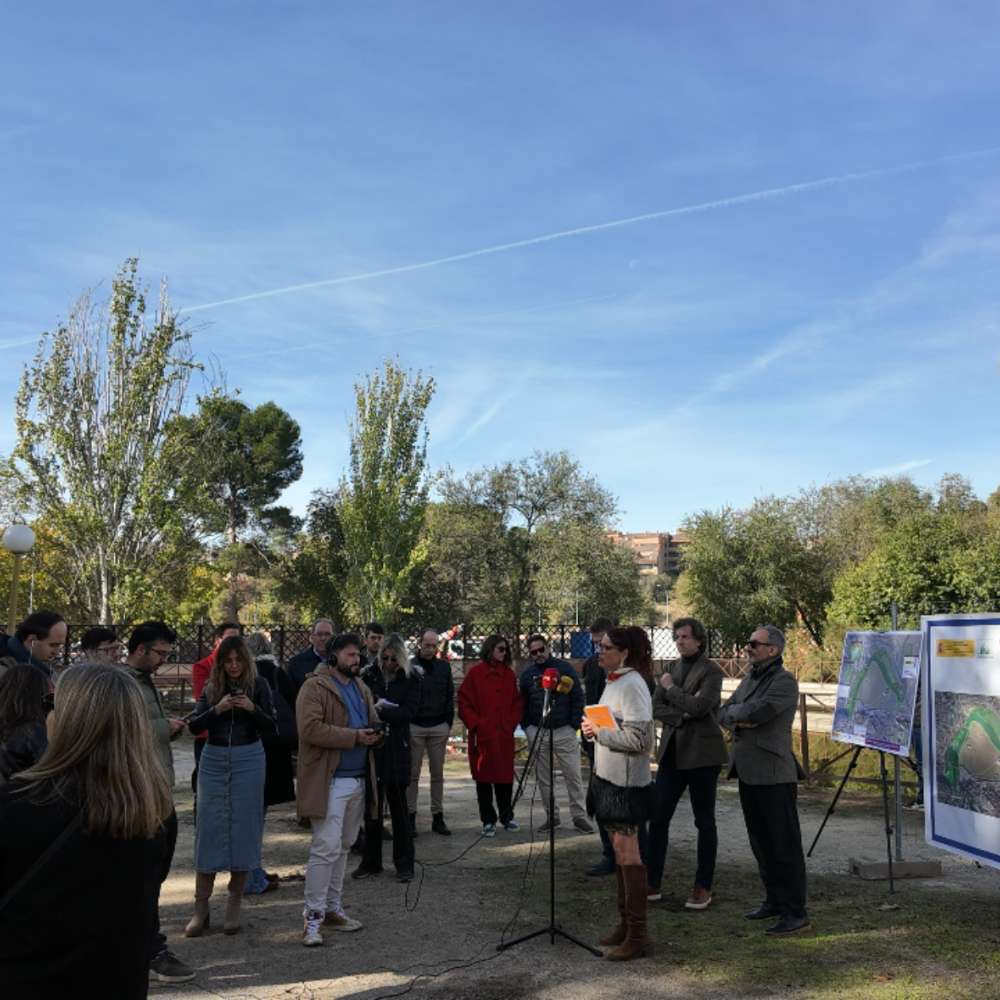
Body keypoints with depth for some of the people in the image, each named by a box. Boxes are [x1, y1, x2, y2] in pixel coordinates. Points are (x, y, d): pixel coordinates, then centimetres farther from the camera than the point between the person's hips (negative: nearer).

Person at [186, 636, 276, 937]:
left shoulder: (258, 685, -1)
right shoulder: (211, 687, 4)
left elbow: (272, 729, -3)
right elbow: (194, 727, -1)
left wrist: (253, 709, -19)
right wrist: (217, 709, -17)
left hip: (248, 760, -1)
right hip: (214, 760, 2)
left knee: (243, 829, 3)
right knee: (208, 830, 2)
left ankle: (234, 906, 15)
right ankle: (201, 908, 9)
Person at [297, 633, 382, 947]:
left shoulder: (361, 689, 17)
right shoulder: (315, 687, -9)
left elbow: (374, 723, 24)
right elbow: (310, 729, -21)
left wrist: (375, 734, -2)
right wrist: (354, 737, -20)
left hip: (358, 779, 8)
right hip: (329, 780, -8)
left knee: (343, 847, 15)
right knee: (326, 848, -9)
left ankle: (332, 908, 25)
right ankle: (313, 915, 0)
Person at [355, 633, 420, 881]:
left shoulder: (410, 679, -1)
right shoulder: (368, 675, 4)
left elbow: (408, 711, -10)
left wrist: (379, 711, -19)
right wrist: (378, 709, -16)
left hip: (396, 750, -2)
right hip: (370, 747, 2)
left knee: (398, 805, 3)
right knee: (372, 805, 9)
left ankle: (404, 863, 14)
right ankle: (371, 861, 22)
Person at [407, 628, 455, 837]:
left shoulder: (444, 667, 7)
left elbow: (450, 696, 10)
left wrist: (449, 724, 4)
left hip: (439, 727, 3)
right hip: (415, 727, -3)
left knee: (437, 774, 7)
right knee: (413, 773, 3)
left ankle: (438, 817, 14)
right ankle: (410, 816, 9)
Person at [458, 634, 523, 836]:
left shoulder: (509, 674, 11)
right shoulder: (475, 672, -2)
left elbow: (517, 702, 16)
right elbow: (464, 703, -3)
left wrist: (512, 723, 3)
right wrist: (476, 725, -9)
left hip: (505, 735, 3)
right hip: (483, 735, -3)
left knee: (505, 776, 8)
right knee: (484, 778, 3)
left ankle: (506, 816, 24)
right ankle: (488, 821, 13)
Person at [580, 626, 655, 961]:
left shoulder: (632, 685, -18)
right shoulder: (614, 681, 12)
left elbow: (638, 738, -23)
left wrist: (598, 732, -17)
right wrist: (594, 729, 5)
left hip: (626, 782, -9)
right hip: (608, 777, 10)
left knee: (627, 854, -4)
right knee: (620, 852, 15)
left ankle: (637, 935, 4)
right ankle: (625, 923, 26)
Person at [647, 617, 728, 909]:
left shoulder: (711, 670, -8)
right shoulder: (672, 667, 10)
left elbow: (698, 706, -21)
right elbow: (656, 708, 3)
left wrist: (670, 688, -8)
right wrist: (682, 716, -13)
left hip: (701, 753, -6)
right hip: (672, 751, 6)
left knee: (704, 821, 6)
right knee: (658, 817, 4)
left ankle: (703, 888, 16)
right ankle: (653, 883, 13)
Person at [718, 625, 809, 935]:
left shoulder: (784, 681, -11)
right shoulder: (749, 679, 16)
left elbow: (758, 712, -24)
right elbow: (723, 714, 13)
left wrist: (736, 711, -4)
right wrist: (738, 720, -9)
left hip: (774, 775, -9)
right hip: (748, 772, 9)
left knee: (784, 844, -2)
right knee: (760, 842, 16)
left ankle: (795, 912, 4)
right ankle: (774, 900, 27)